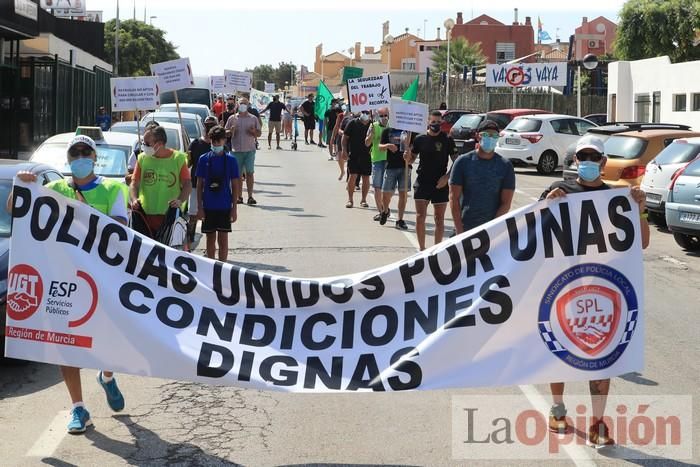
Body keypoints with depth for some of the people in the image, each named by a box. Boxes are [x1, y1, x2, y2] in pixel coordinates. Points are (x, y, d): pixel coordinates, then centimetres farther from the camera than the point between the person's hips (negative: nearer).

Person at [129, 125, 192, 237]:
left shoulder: (179, 158, 0)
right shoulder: (142, 158, 7)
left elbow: (187, 184, -1)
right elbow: (134, 183, 7)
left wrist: (180, 200, -18)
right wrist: (134, 199, -13)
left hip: (170, 215, -2)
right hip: (145, 215, 2)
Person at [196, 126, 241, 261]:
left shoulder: (231, 160, -1)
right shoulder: (204, 159, 1)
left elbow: (235, 185, 1)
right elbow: (199, 184, 4)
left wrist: (234, 208, -2)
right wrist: (199, 207, -1)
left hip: (225, 206, -1)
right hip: (208, 206, 1)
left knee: (223, 238, 0)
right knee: (210, 238, 10)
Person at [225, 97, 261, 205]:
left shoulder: (253, 118, 10)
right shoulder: (232, 118, 10)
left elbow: (259, 133, 11)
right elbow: (225, 132, 11)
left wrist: (254, 131, -11)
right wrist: (230, 131, -11)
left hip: (250, 150, -1)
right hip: (236, 150, 1)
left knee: (249, 173, -6)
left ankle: (250, 196, -5)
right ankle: (239, 196, 9)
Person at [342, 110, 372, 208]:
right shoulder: (353, 123, -1)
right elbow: (345, 137, 1)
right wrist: (344, 150, -6)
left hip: (367, 155, 2)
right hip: (353, 154, -2)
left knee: (366, 177, 5)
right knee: (353, 176, -6)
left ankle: (363, 200, 16)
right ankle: (350, 199, 4)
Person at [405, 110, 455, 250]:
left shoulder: (447, 140, -2)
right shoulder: (420, 139, 3)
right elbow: (411, 160, 11)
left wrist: (447, 177, -13)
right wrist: (408, 156, -12)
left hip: (440, 184, -1)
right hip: (422, 183, 1)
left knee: (439, 219, 5)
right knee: (420, 217, -3)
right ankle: (422, 249, 8)